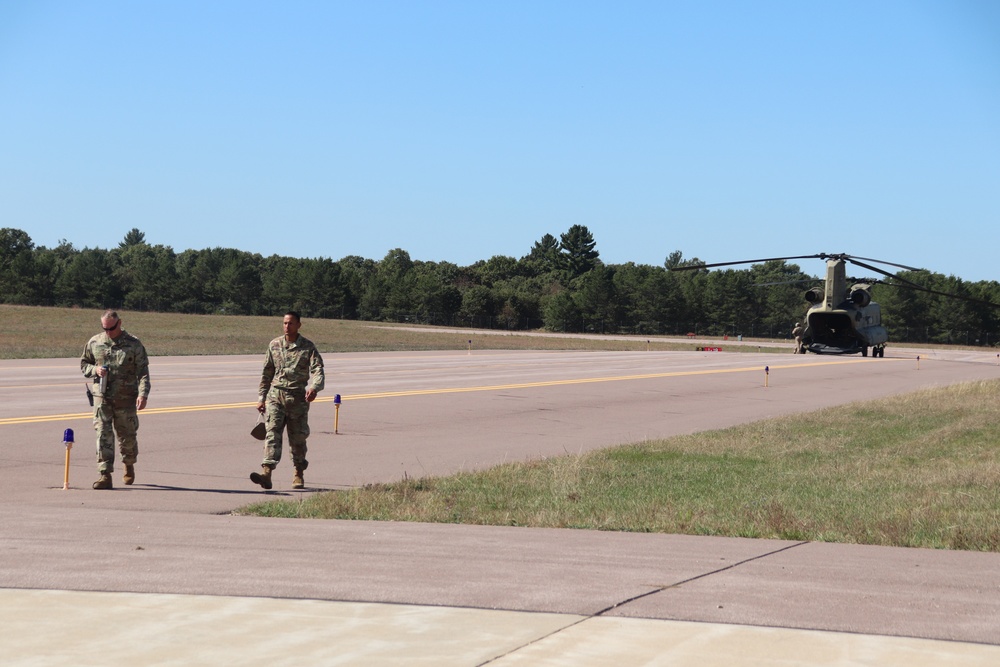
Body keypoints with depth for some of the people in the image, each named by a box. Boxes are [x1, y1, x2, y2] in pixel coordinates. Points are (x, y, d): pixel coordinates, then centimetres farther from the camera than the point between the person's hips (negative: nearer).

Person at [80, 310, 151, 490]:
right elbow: (83, 363, 18)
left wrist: (143, 394, -17)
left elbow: (143, 371, -4)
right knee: (103, 434, -8)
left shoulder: (133, 345, -1)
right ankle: (105, 475, -9)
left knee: (127, 435, 7)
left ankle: (129, 466, 35)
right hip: (102, 396, 1)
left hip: (126, 398, -1)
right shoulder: (94, 343, 7)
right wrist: (94, 370, -5)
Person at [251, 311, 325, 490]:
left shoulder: (308, 347, -2)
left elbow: (317, 370, -12)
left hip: (298, 397, -2)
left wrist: (314, 388, -33)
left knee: (297, 437, 7)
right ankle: (266, 473, -24)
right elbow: (267, 373, 15)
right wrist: (261, 398, 12)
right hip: (276, 395, 2)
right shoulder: (274, 345, 8)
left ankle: (299, 475, 24)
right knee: (273, 433, -12)